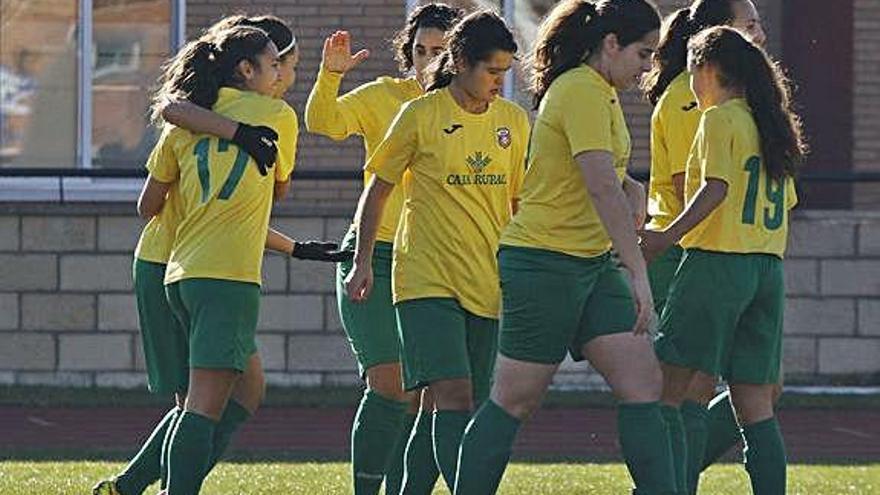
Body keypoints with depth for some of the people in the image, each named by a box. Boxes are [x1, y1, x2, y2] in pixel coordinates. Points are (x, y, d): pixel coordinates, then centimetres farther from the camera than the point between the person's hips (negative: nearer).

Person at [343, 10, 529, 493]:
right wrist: (363, 262, 1)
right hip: (426, 280, -5)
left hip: (487, 284, 5)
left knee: (465, 405, 4)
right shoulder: (420, 116, -4)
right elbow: (377, 190, 5)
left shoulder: (514, 120, 8)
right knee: (453, 395, -17)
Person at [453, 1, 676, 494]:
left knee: (643, 382, -2)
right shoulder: (582, 93, -17)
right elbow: (604, 189, -25)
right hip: (544, 263, -9)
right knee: (517, 400, -1)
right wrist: (638, 272, -27)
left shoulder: (602, 95, 13)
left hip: (593, 266, 9)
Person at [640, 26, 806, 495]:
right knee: (755, 402, 6)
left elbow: (717, 187, -18)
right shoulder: (772, 125, 16)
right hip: (769, 270, 7)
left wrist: (667, 237, -19)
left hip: (717, 263, -7)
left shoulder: (719, 119, -6)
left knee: (665, 388, -3)